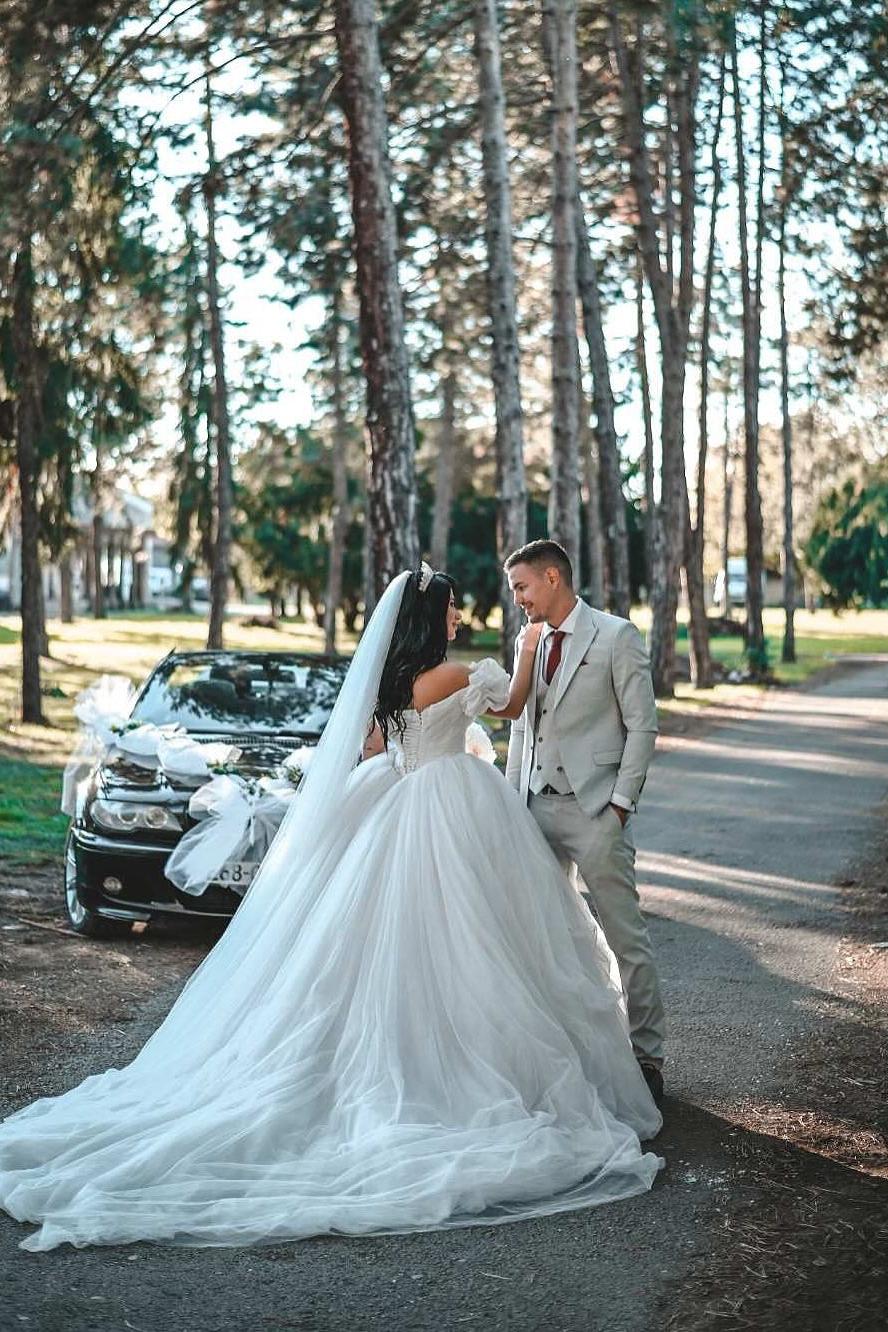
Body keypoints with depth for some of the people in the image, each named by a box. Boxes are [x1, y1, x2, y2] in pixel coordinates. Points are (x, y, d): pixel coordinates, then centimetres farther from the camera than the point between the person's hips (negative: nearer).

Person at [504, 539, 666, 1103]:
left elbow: (643, 725, -6)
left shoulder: (616, 636, -4)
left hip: (596, 808, -6)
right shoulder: (528, 640, 14)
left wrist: (621, 802, -12)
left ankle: (647, 1057, 4)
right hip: (538, 805, 6)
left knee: (625, 936, -4)